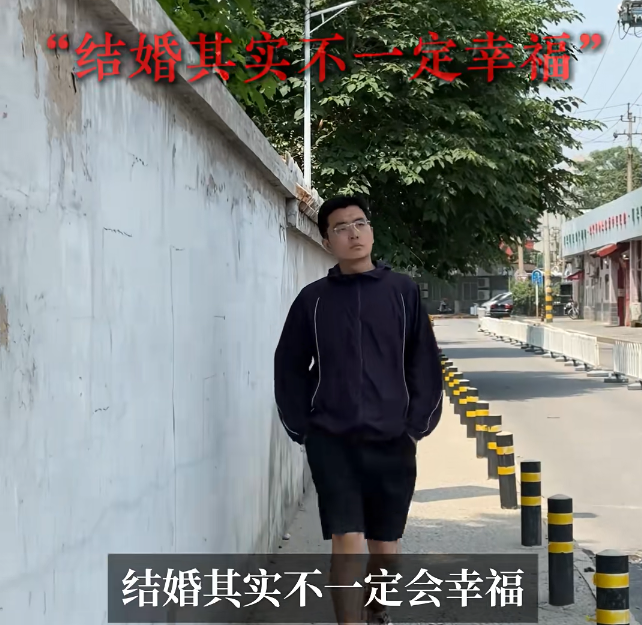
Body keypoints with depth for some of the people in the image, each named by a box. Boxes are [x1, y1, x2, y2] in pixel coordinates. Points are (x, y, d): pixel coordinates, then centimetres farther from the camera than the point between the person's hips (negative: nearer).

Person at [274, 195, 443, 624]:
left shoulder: (402, 291, 2)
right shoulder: (313, 299, 3)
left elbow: (424, 363, 3)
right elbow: (289, 367, 7)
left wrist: (417, 423, -3)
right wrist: (301, 427, 0)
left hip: (390, 440, 1)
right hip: (331, 441, -1)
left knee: (386, 540, 14)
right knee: (347, 537, -11)